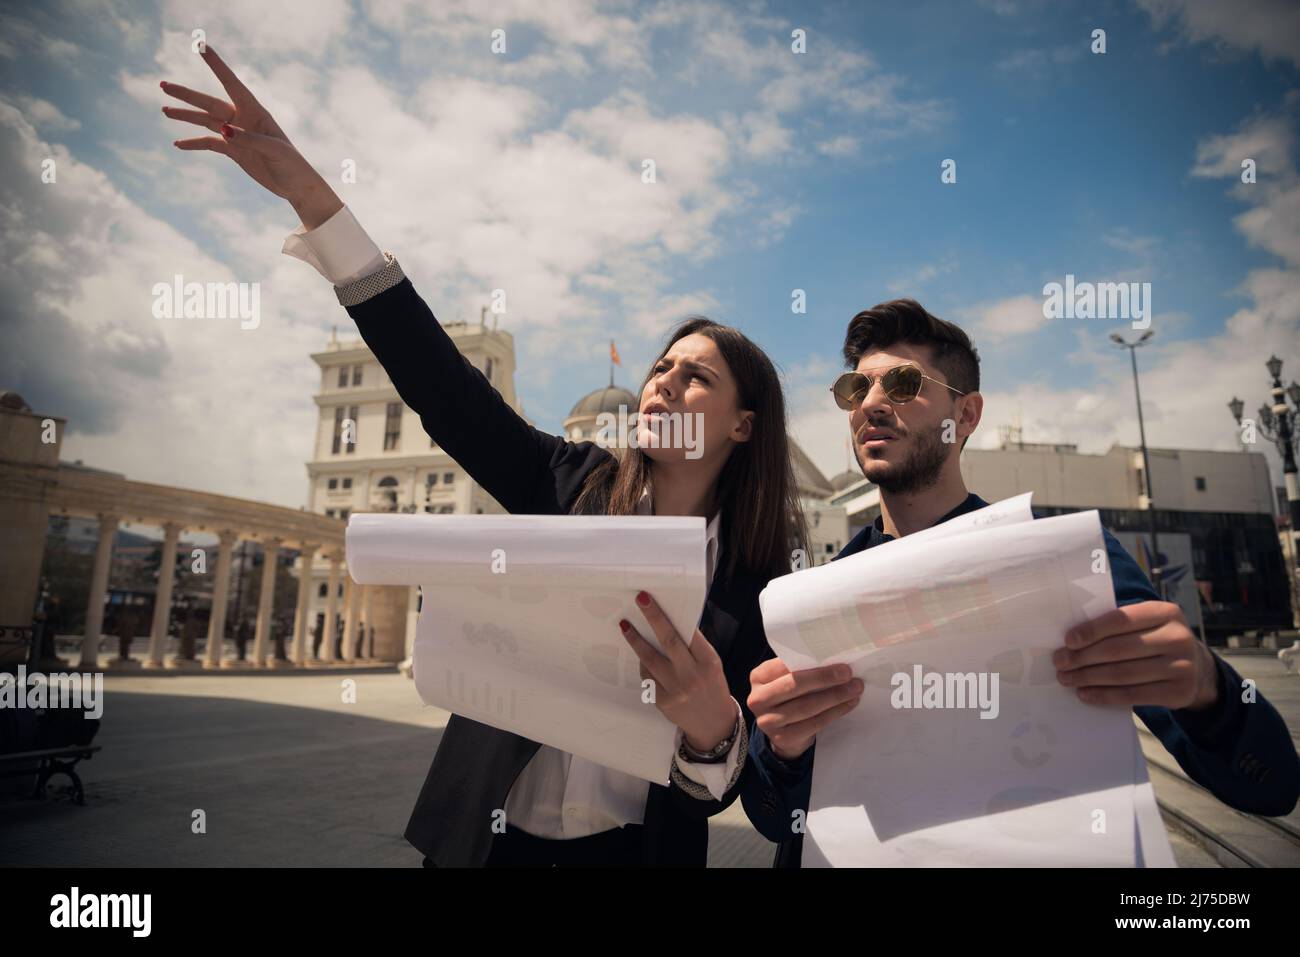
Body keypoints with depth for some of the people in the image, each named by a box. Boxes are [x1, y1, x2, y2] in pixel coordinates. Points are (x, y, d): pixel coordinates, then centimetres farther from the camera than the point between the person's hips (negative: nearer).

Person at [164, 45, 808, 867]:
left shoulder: (757, 575, -11)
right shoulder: (574, 486, -7)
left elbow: (730, 781, -12)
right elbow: (441, 378, -15)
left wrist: (712, 726, -35)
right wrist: (313, 196, -19)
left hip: (633, 847, -1)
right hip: (492, 831, 2)